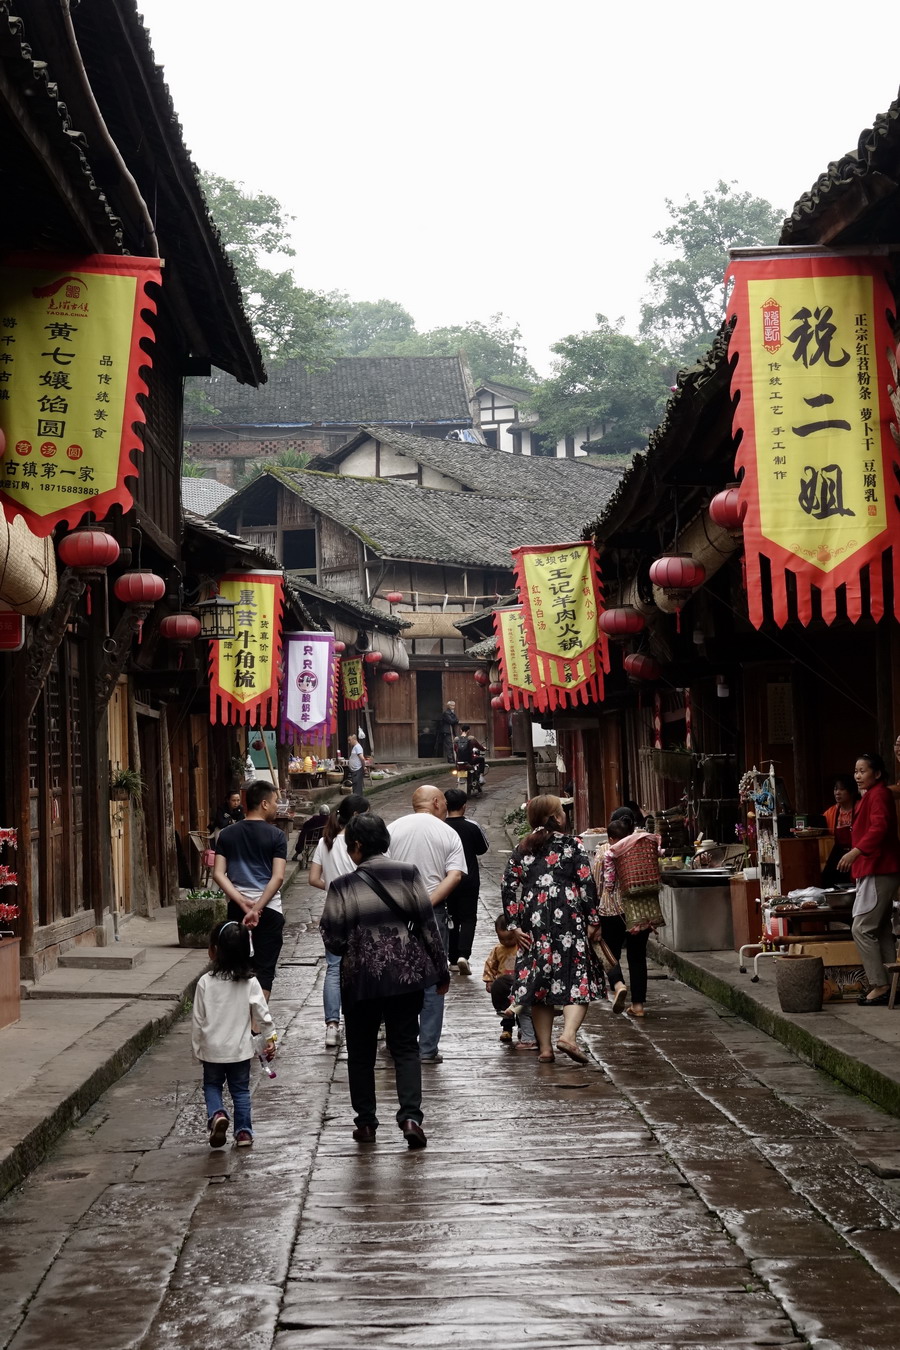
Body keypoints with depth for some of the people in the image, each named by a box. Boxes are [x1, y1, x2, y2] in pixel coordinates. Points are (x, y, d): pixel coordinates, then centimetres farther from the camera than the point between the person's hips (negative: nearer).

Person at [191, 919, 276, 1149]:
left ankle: (216, 1114, -8)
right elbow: (262, 1014, -5)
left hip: (212, 1050, -1)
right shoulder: (250, 983, -9)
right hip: (240, 1049, 1)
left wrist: (198, 1047, 6)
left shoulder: (206, 982, -13)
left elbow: (198, 1019, -6)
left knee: (212, 1085, 17)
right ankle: (243, 1132, 15)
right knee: (240, 1089, 15)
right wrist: (270, 1038, 9)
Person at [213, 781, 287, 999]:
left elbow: (218, 874, -4)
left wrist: (243, 903, -9)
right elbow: (277, 877, -15)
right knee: (264, 969, 3)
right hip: (269, 908, -3)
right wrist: (257, 908, -16)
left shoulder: (227, 834, 4)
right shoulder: (276, 835, -6)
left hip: (237, 908, 3)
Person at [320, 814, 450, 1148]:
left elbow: (333, 939, -8)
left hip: (361, 978, -2)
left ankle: (366, 1123, 17)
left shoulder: (343, 887, -9)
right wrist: (441, 971, 8)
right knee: (405, 1046, 8)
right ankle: (410, 1115, -9)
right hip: (406, 974, 2)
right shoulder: (408, 875, -3)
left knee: (361, 1052, 13)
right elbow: (428, 925, -1)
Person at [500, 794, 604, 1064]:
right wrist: (593, 920, -1)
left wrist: (514, 925, 5)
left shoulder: (523, 849, 10)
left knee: (538, 980, 9)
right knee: (578, 979, -2)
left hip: (533, 921, 4)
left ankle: (545, 1047, 8)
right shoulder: (572, 844, 0)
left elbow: (508, 886, 4)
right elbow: (586, 882, -6)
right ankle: (568, 1035, -23)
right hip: (567, 918, -4)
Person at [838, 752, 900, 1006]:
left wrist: (856, 851, -37)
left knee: (861, 929, -13)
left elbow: (879, 827, -28)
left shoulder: (878, 795, -13)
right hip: (876, 870, 11)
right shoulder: (870, 796, 19)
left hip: (878, 871, -11)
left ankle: (879, 985, -12)